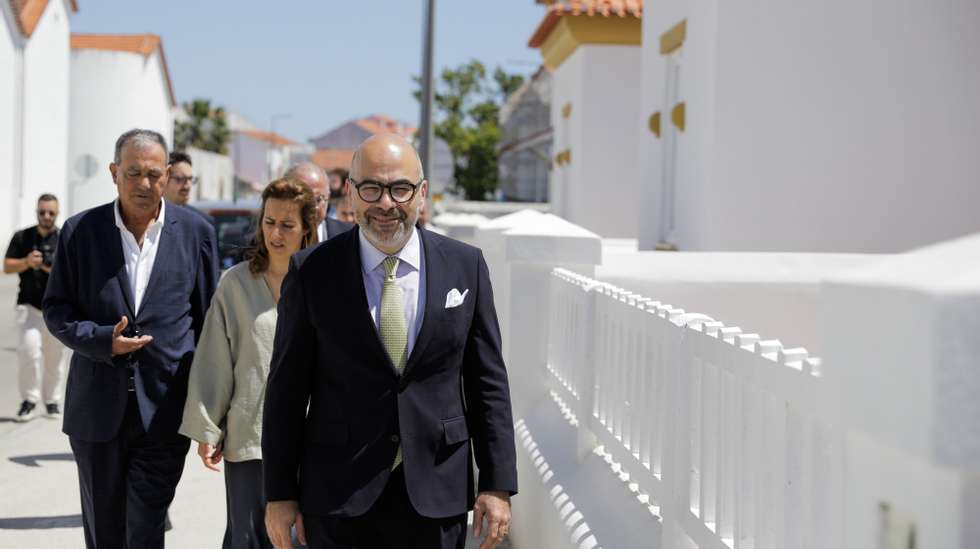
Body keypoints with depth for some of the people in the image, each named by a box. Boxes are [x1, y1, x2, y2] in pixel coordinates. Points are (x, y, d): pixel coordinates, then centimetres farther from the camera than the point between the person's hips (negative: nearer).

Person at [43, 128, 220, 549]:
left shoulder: (195, 232, 1)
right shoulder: (80, 231, 1)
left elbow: (209, 319, 7)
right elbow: (56, 310, 5)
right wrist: (103, 340, -14)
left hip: (164, 408, -1)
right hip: (97, 408, 2)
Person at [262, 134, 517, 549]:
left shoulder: (465, 266, 1)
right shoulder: (312, 271, -3)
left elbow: (488, 382, 3)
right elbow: (287, 387, 0)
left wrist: (497, 485, 0)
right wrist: (279, 493, -1)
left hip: (437, 496, 1)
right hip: (337, 498, -1)